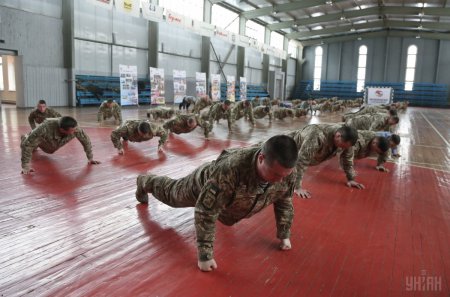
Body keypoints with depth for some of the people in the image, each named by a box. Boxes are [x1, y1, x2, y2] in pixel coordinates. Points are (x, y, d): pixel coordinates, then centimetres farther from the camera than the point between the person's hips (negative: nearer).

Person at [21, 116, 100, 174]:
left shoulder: (75, 128, -43)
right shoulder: (45, 128, -52)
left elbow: (86, 140, -27)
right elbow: (28, 144, -45)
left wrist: (90, 158, -24)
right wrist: (25, 166, -46)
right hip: (41, 139, -4)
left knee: (50, 151, 37)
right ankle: (25, 137, 64)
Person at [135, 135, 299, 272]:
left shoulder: (287, 171, -33)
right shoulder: (231, 168, -51)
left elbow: (284, 203, -13)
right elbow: (206, 210, -43)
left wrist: (284, 235, -10)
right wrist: (205, 255, -39)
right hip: (204, 183, -4)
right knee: (172, 194, 27)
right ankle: (144, 183, 57)